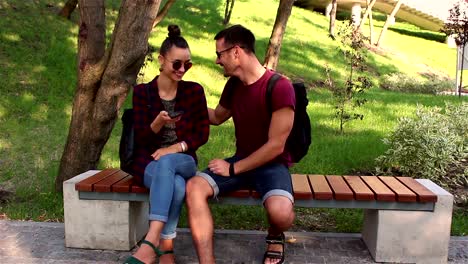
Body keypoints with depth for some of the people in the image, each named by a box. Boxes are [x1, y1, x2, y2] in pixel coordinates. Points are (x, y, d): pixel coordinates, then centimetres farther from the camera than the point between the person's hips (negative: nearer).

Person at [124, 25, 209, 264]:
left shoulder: (194, 91, 3)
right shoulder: (142, 92, 0)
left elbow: (202, 133, 3)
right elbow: (141, 138, -3)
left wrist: (175, 148, -13)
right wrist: (158, 122, -25)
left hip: (184, 161, 0)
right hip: (149, 163, 0)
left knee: (167, 163, -38)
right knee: (176, 186, -37)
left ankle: (151, 242, -44)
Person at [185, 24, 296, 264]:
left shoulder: (280, 87, -19)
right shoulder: (233, 85, 3)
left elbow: (275, 146, -19)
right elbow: (217, 117, 25)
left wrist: (233, 168, -15)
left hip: (272, 164, -5)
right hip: (241, 160, 6)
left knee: (280, 212, -35)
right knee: (194, 187, -21)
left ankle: (275, 236, 5)